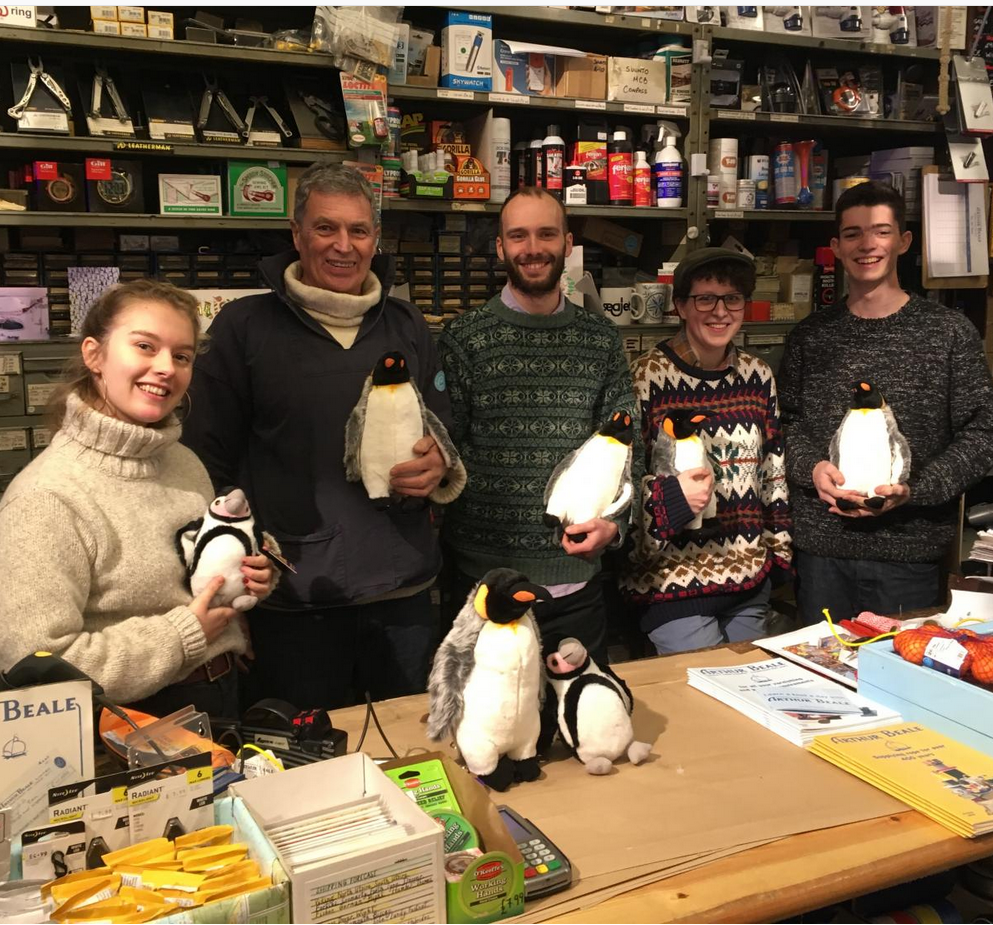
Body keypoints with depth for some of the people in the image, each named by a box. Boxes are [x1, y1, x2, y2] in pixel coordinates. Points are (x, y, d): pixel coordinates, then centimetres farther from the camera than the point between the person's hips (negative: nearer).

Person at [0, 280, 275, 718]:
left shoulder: (186, 463, 3)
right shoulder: (45, 498, -19)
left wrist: (247, 578, -2)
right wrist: (184, 635, -19)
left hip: (227, 698, 6)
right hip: (132, 725, -6)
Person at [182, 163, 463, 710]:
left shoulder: (407, 327, 9)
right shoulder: (244, 327, -2)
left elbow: (445, 438, 16)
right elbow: (209, 465, 0)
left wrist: (440, 468, -9)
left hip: (402, 595, 4)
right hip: (292, 603, -3)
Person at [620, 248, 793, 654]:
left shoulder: (758, 375, 6)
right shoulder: (647, 376, -10)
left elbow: (774, 474, 14)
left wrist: (781, 550, 14)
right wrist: (670, 498, -24)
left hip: (751, 581, 5)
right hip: (673, 583, -5)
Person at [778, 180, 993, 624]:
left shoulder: (949, 332, -2)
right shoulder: (811, 335, 6)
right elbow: (786, 419, 8)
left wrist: (912, 491, -16)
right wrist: (811, 467, -12)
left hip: (908, 551, -2)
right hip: (820, 546, 2)